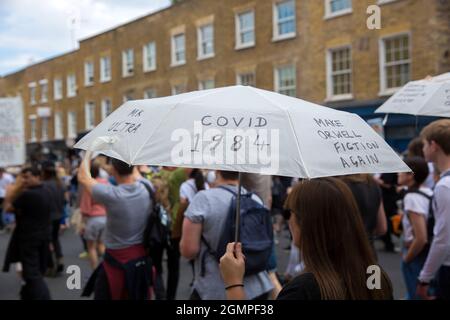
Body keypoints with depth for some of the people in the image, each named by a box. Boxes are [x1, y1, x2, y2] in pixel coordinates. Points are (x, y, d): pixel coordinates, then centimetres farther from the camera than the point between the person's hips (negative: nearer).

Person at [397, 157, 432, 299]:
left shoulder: (412, 197, -22)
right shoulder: (429, 193, 3)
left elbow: (421, 239, -25)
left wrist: (406, 258, -12)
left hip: (418, 255, -8)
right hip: (430, 253, 8)